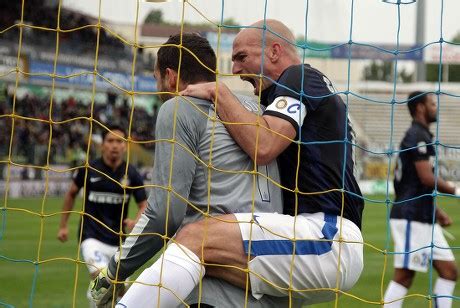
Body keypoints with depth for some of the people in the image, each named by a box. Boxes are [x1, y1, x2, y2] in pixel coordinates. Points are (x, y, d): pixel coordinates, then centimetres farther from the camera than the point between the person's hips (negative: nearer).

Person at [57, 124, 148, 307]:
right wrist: (63, 225, 13)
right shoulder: (89, 170, -5)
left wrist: (136, 222, -19)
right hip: (92, 236, -3)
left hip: (118, 239, 3)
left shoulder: (131, 174, -3)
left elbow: (144, 205, 3)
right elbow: (71, 193, 12)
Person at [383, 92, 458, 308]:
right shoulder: (417, 136, -11)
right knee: (404, 276, -8)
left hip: (425, 220, 10)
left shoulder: (420, 136, 19)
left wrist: (436, 211, 21)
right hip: (412, 219, -10)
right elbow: (427, 177, -21)